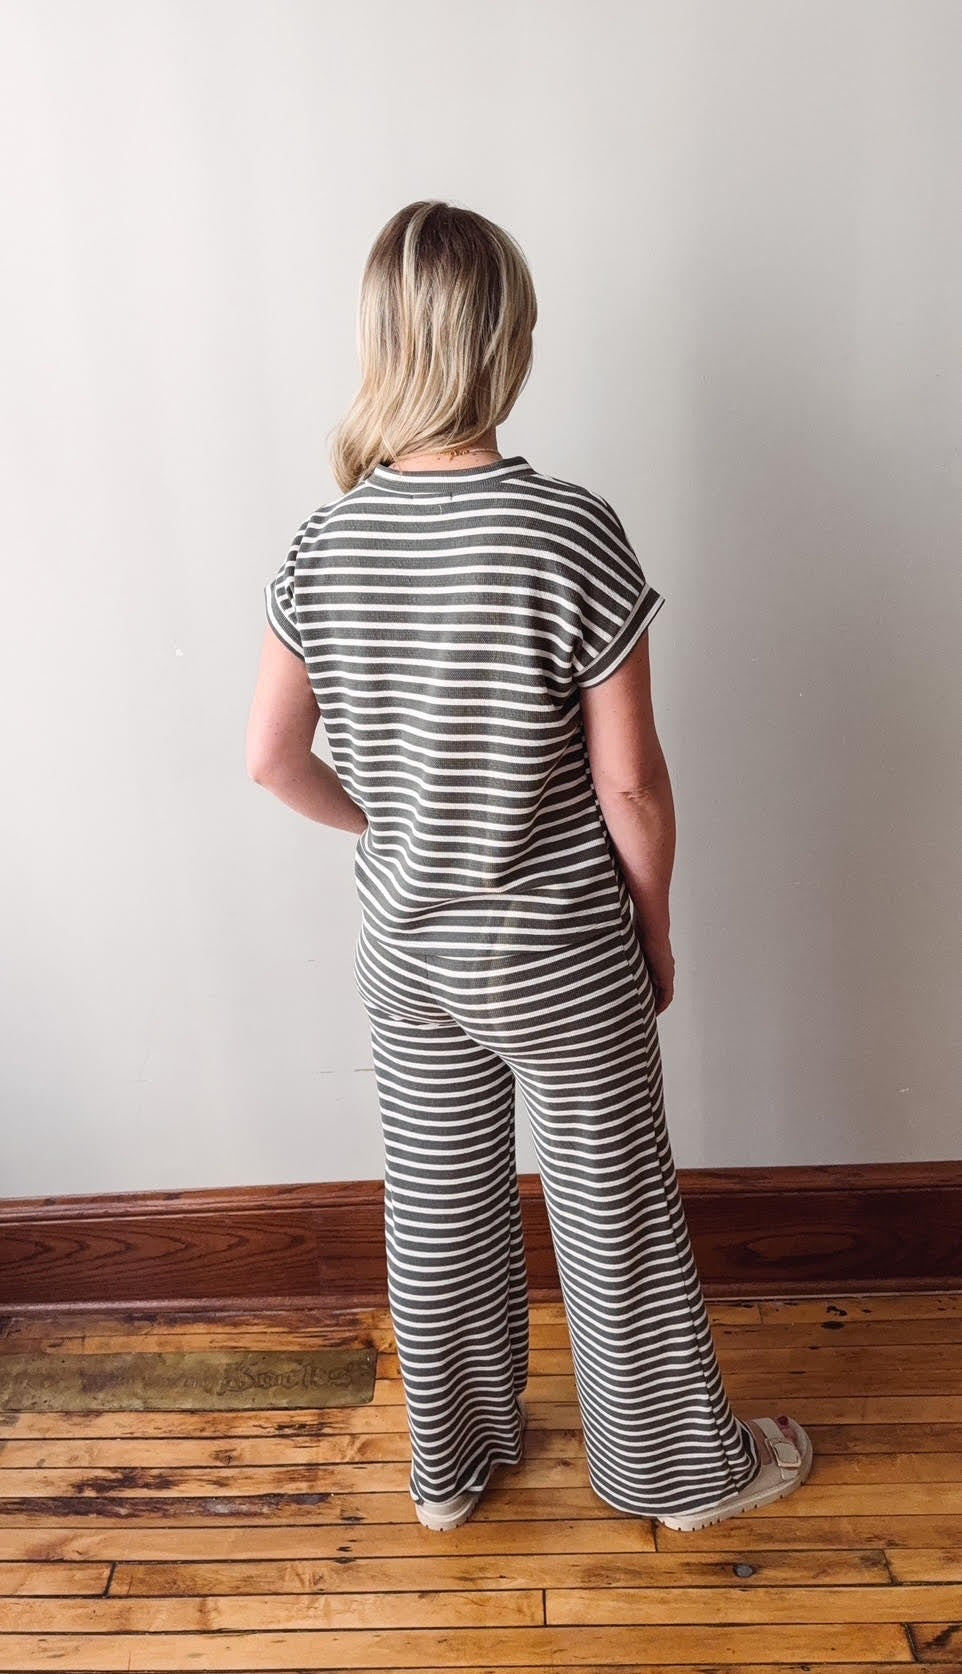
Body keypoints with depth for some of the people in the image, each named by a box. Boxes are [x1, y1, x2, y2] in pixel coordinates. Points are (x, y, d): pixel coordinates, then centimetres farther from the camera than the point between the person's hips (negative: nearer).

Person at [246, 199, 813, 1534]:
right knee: (616, 1218, 17)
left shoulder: (327, 540, -6)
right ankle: (684, 1467, 43)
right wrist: (656, 934, -1)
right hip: (560, 957, -4)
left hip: (404, 949, 5)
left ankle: (451, 1464, 46)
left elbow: (272, 757, -1)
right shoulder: (571, 531, -21)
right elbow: (630, 786, -17)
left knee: (436, 1208, 22)